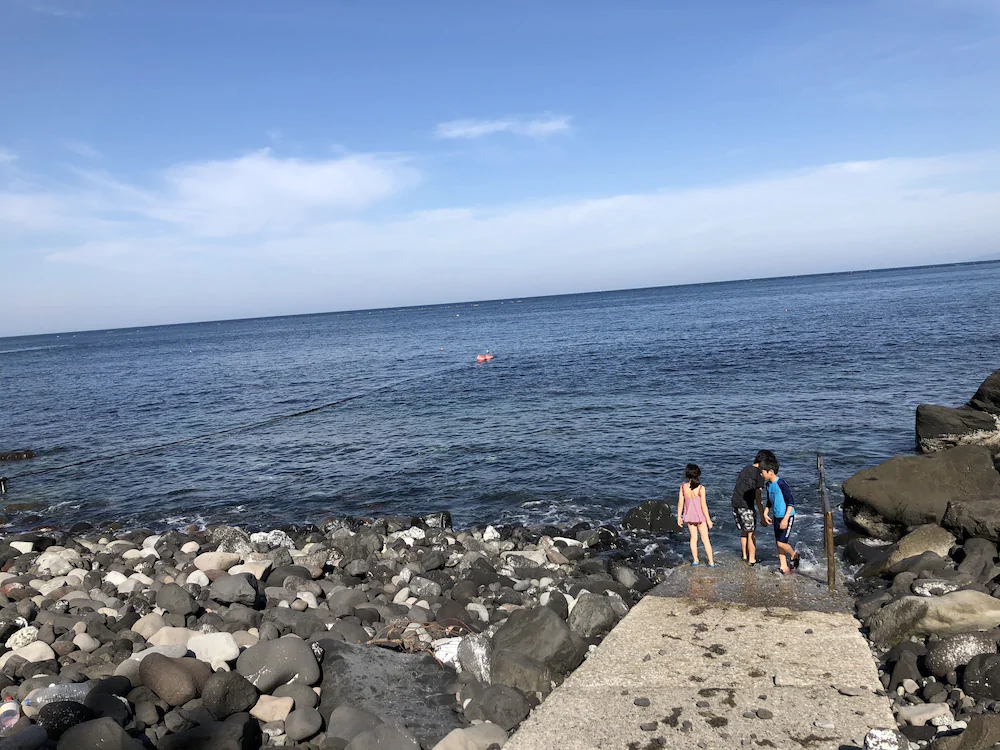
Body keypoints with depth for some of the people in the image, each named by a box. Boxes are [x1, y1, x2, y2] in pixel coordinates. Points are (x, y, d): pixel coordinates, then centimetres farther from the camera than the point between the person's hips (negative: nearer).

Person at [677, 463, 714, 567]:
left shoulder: (683, 487, -12)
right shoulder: (701, 488, -21)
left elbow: (680, 503, -7)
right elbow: (703, 505, -17)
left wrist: (679, 517, 5)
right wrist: (708, 519, -6)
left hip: (689, 516, 3)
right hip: (700, 516, -3)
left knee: (693, 537, 20)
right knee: (705, 539, 11)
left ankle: (695, 559, 27)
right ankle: (711, 562, 17)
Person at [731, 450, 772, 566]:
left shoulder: (745, 469, 13)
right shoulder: (759, 474, -10)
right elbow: (758, 498, -12)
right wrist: (762, 516, -8)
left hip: (735, 504, 7)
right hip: (746, 506, -7)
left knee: (744, 531, 20)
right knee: (751, 533, 4)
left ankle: (744, 556, 28)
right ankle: (752, 560, 9)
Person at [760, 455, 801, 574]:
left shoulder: (781, 484, -21)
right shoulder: (769, 485, 5)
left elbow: (791, 502, -20)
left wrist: (785, 519, -23)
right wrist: (765, 513, 7)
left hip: (787, 517, -8)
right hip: (777, 517, 8)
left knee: (781, 543, -10)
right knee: (778, 543, 9)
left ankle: (794, 555, 18)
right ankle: (783, 567, 20)